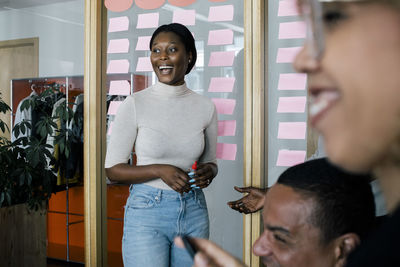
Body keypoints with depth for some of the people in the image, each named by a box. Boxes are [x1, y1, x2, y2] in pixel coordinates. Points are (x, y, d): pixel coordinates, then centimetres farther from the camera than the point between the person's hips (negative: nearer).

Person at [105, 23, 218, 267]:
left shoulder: (206, 107, 3)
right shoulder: (135, 104, -7)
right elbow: (113, 169, -5)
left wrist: (208, 172, -8)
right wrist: (160, 171, -19)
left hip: (194, 211, 4)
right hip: (147, 211, -3)